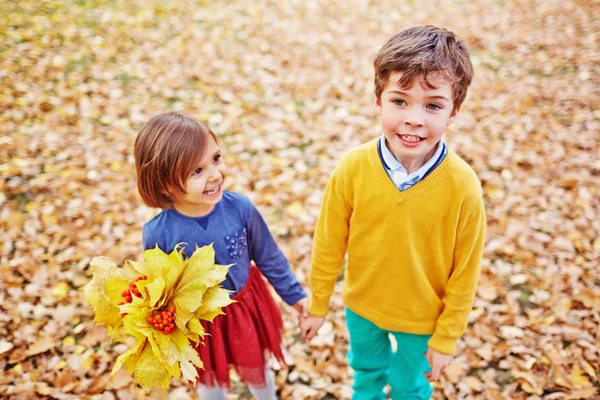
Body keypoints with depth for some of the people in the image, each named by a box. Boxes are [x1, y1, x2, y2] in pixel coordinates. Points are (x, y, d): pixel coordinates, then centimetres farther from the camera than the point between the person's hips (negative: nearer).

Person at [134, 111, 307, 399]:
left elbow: (269, 257, -7)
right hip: (197, 321, -1)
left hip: (246, 307, 1)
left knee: (256, 372, 28)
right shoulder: (157, 234, -28)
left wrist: (293, 294, 4)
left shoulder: (240, 208, -25)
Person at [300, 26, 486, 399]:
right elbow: (329, 245, -10)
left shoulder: (463, 186, -26)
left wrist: (447, 338, -5)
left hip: (423, 317, -1)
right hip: (361, 305, 2)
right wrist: (318, 305, 1)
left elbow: (464, 275, -14)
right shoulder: (352, 168, -24)